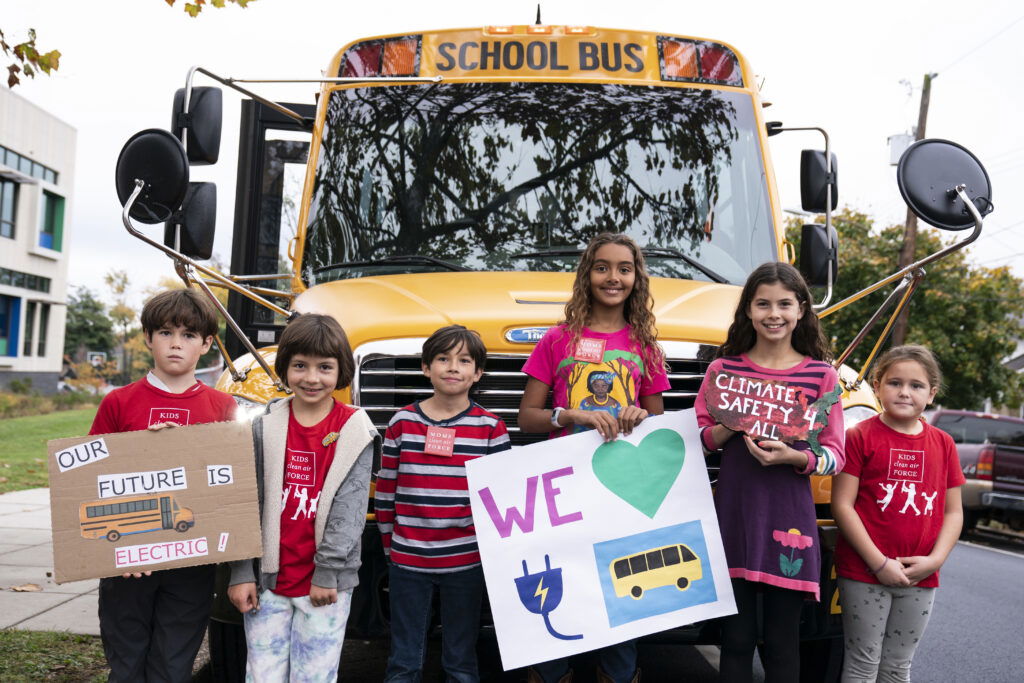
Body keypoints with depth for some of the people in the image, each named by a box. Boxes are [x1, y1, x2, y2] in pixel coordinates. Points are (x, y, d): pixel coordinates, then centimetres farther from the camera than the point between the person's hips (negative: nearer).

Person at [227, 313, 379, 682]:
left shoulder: (354, 430, -5)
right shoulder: (264, 426, 0)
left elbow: (350, 508, -7)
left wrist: (328, 572, -11)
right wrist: (241, 573, -3)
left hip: (325, 584, -1)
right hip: (267, 580, 2)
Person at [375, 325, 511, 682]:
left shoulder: (490, 428, -2)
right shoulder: (402, 423, 0)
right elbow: (385, 490, 5)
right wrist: (389, 543, 6)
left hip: (466, 562, 0)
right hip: (407, 562, 1)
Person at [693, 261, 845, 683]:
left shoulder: (821, 375, 3)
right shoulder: (722, 369, 5)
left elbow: (835, 456, 2)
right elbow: (696, 440, 6)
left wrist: (794, 457, -17)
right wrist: (733, 427, -13)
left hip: (789, 520, 0)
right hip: (733, 516, 1)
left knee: (783, 640, 7)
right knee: (736, 637, 7)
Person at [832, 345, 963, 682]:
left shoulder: (943, 444, 7)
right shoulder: (860, 436, -6)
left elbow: (953, 512, 9)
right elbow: (842, 505, -10)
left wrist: (935, 559, -7)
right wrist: (879, 563, -15)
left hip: (920, 580, 4)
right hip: (864, 574, -4)